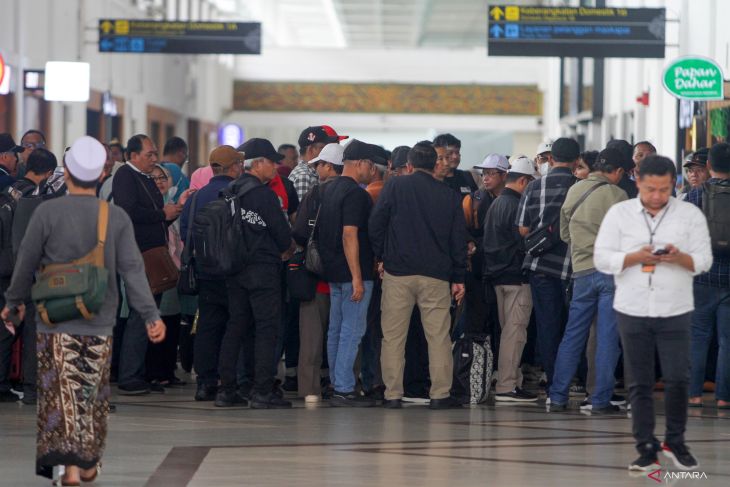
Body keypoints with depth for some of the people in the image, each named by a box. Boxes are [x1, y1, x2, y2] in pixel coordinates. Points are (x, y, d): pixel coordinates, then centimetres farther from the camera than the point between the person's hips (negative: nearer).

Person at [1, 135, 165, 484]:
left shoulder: (47, 213, -8)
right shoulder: (117, 218, -2)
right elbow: (133, 269, -8)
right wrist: (151, 315, -8)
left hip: (56, 322, -2)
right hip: (99, 324, 2)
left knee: (62, 393, -2)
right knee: (94, 396, 15)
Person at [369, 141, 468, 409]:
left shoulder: (394, 187, 0)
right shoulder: (450, 195, 5)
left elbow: (375, 224, -3)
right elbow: (459, 239, 7)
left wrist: (381, 256, 9)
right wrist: (459, 278, 11)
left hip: (397, 271, -1)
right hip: (436, 276, 1)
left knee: (393, 336, 4)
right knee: (438, 337, 4)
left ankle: (393, 394, 3)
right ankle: (440, 394, 2)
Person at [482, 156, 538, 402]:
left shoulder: (495, 204, 15)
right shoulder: (516, 205, -15)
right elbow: (523, 241, -18)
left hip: (497, 273, 10)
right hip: (516, 275, -10)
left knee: (508, 329, 15)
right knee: (515, 330, -7)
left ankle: (512, 380, 19)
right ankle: (507, 386, -9)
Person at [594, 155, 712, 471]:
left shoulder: (690, 214, 3)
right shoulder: (619, 214, 3)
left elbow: (704, 260, 3)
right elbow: (602, 259, 0)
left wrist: (680, 257, -19)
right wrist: (637, 257, -16)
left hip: (675, 312, 0)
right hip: (632, 311, 0)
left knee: (678, 380, -4)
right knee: (639, 383, 4)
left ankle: (675, 442, 14)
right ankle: (646, 447, 11)